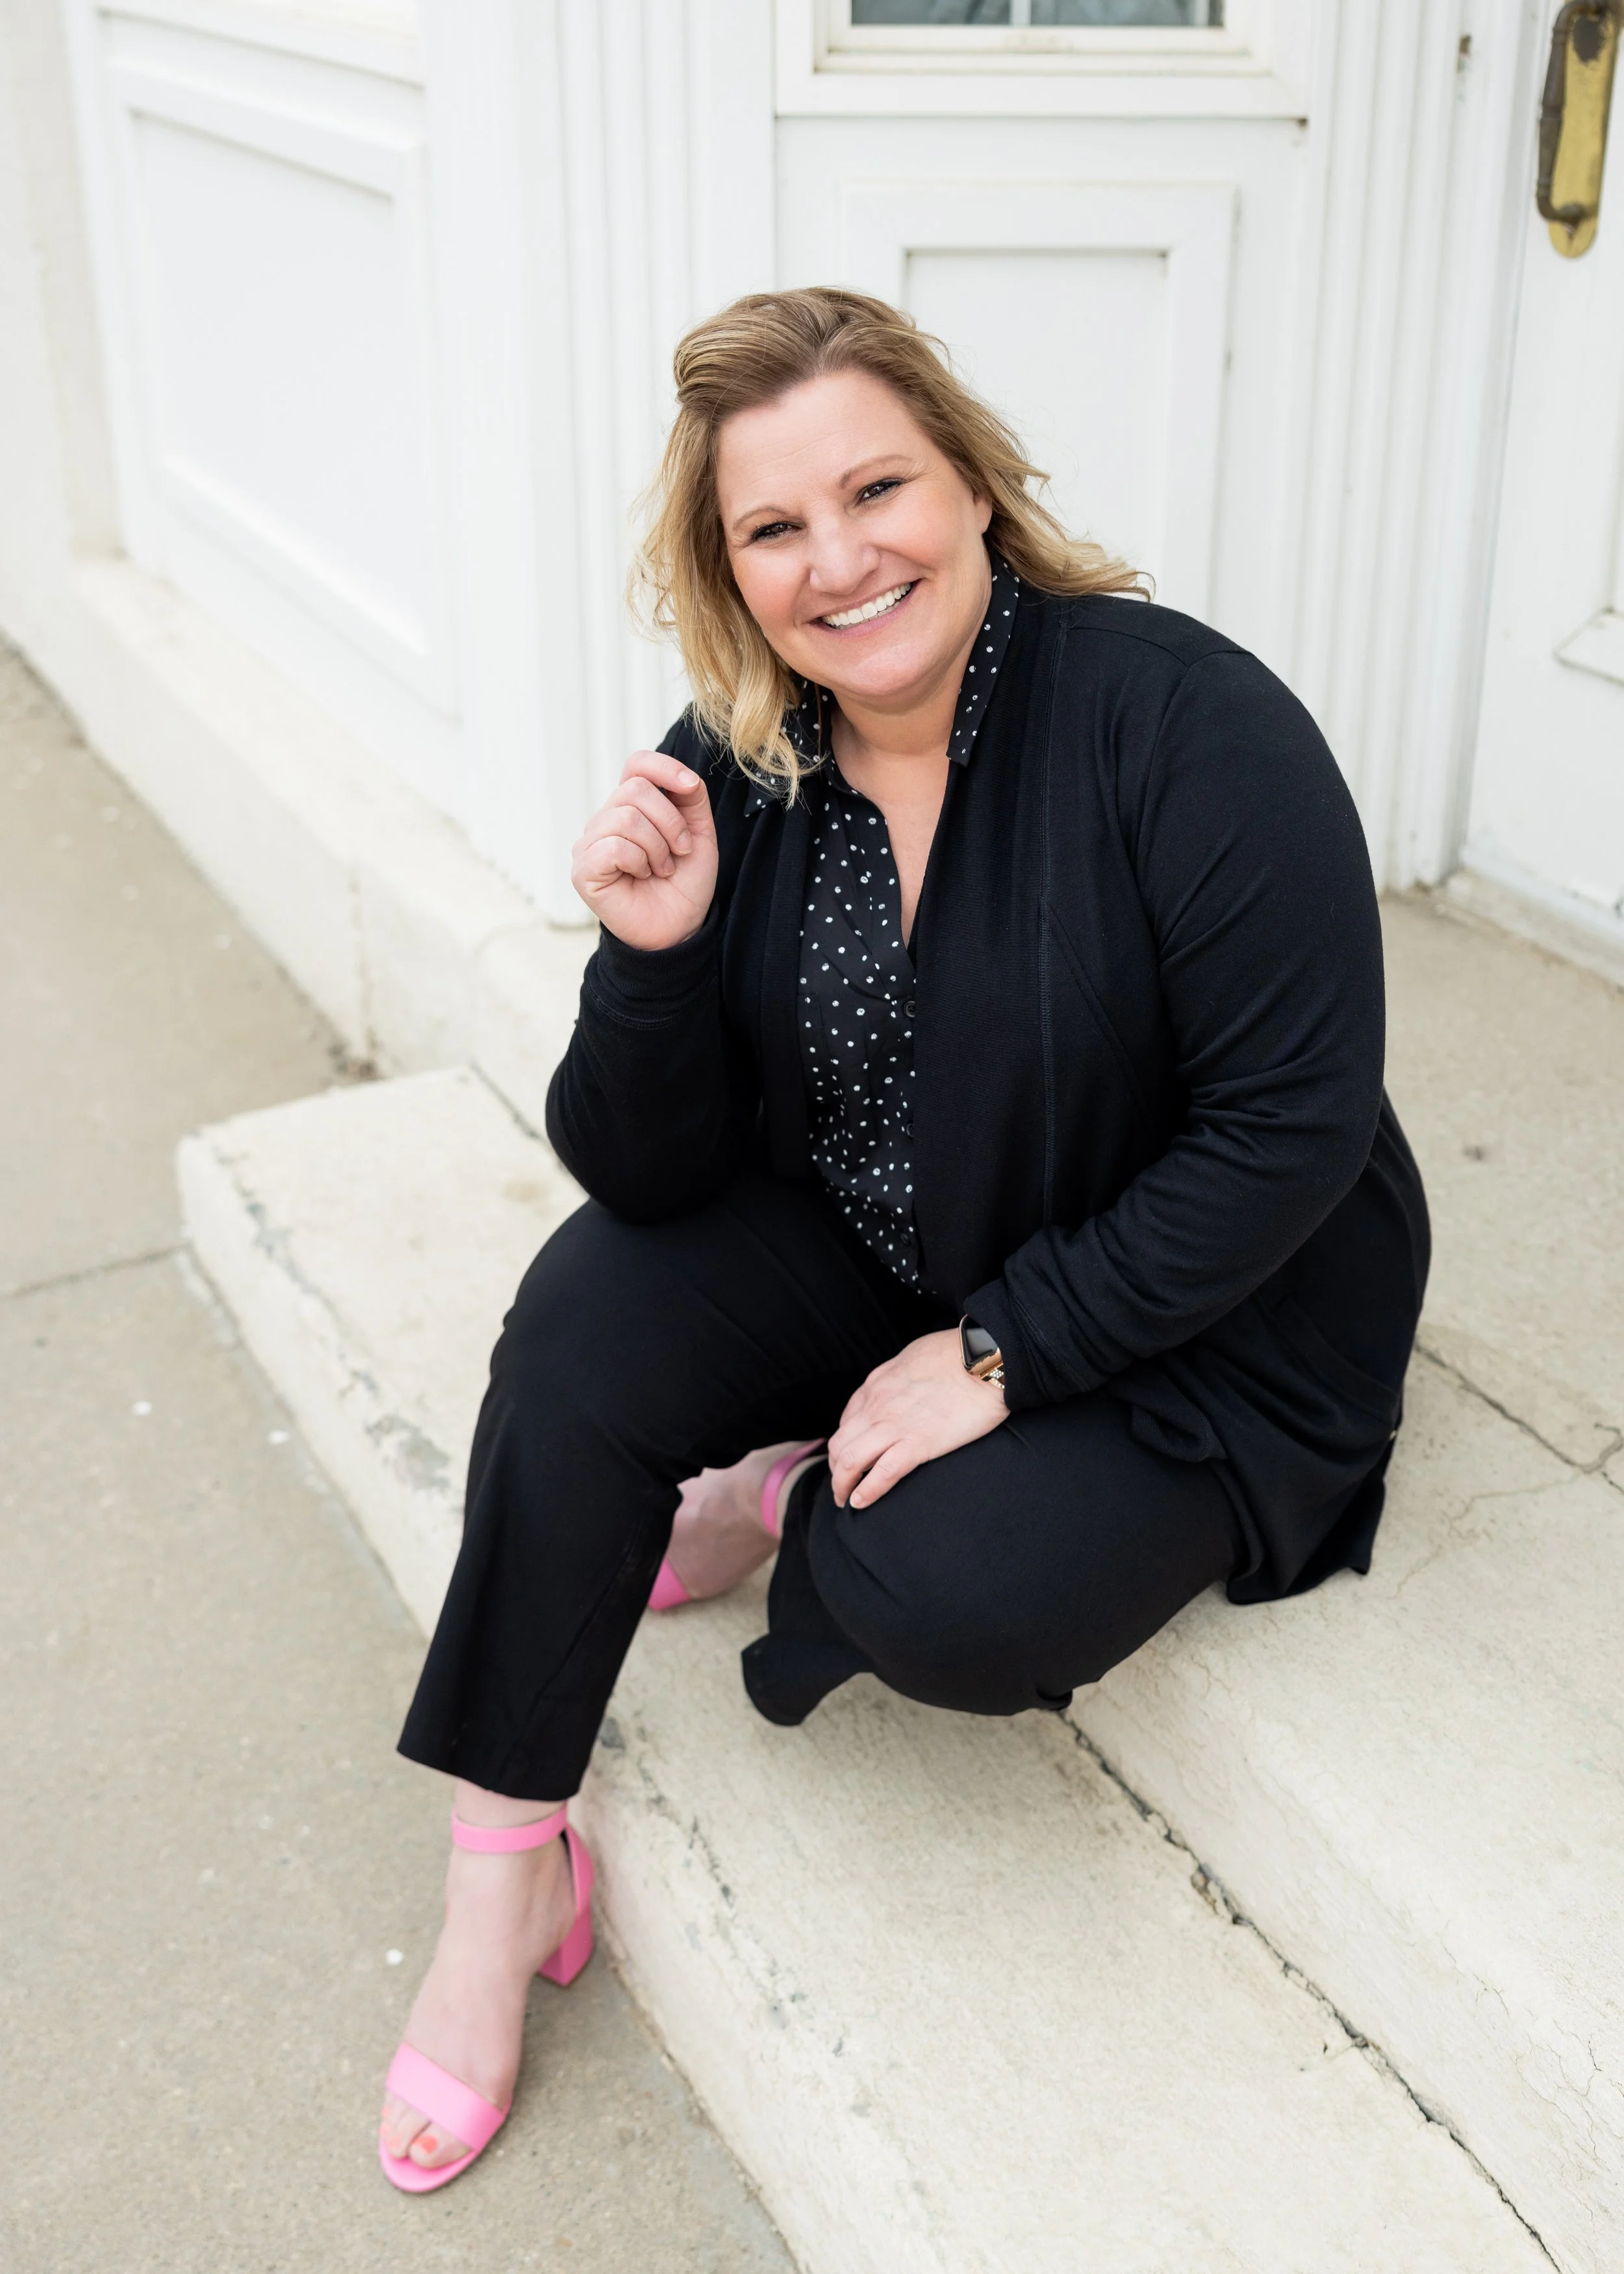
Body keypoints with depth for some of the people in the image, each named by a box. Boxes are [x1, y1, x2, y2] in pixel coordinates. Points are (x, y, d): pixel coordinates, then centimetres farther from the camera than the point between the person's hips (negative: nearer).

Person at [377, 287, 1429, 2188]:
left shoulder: (1183, 721, -22)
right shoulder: (731, 773, -8)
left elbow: (1294, 1127, -22)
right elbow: (649, 1177, -7)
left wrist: (999, 1353, -22)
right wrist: (654, 957, -26)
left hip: (1198, 1331, -4)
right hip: (879, 1262, 5)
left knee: (947, 1597, -29)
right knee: (593, 1309, -19)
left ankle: (817, 1508, 10)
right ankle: (503, 1878, -4)